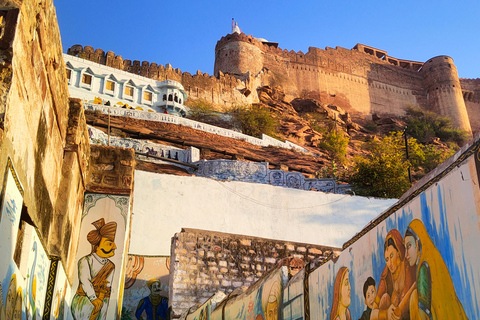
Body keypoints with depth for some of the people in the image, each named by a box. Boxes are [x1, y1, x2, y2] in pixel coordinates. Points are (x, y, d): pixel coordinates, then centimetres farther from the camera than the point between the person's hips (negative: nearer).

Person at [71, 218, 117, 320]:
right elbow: (85, 281, -11)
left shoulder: (110, 266, 12)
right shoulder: (85, 261, -1)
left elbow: (107, 285, 4)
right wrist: (94, 299, -18)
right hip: (84, 300, -3)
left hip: (102, 301, 4)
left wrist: (100, 299, -11)